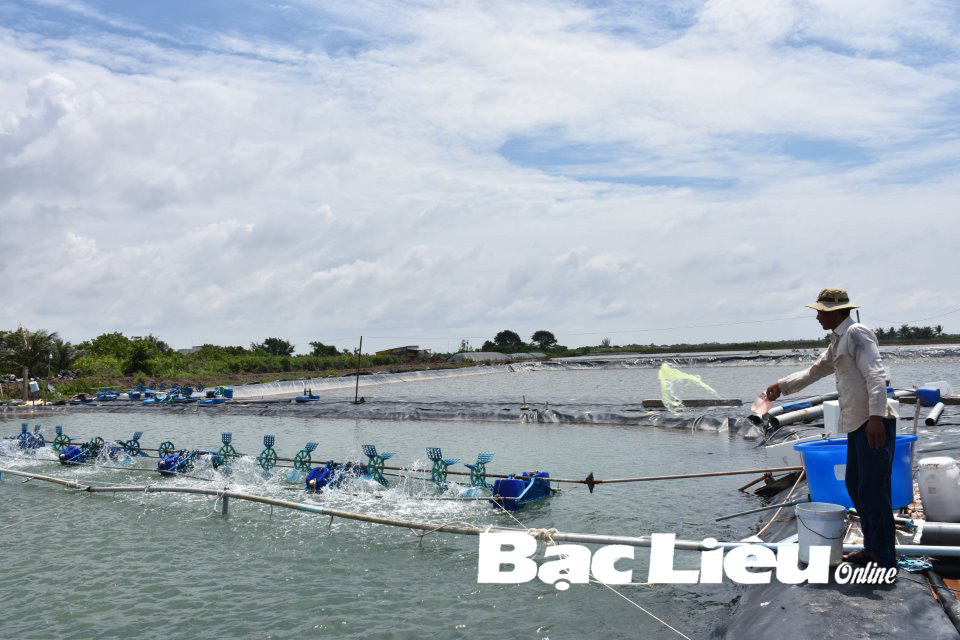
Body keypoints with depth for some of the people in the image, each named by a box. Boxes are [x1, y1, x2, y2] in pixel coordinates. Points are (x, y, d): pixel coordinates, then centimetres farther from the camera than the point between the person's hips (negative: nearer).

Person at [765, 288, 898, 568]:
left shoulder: (856, 334, -11)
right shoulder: (837, 343, 19)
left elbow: (875, 375, -23)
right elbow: (812, 372, 34)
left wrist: (876, 416, -32)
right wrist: (781, 385, 35)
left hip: (874, 424, -10)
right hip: (857, 425, 10)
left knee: (873, 491, -7)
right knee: (855, 486, 16)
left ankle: (886, 561, 0)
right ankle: (872, 548, 27)